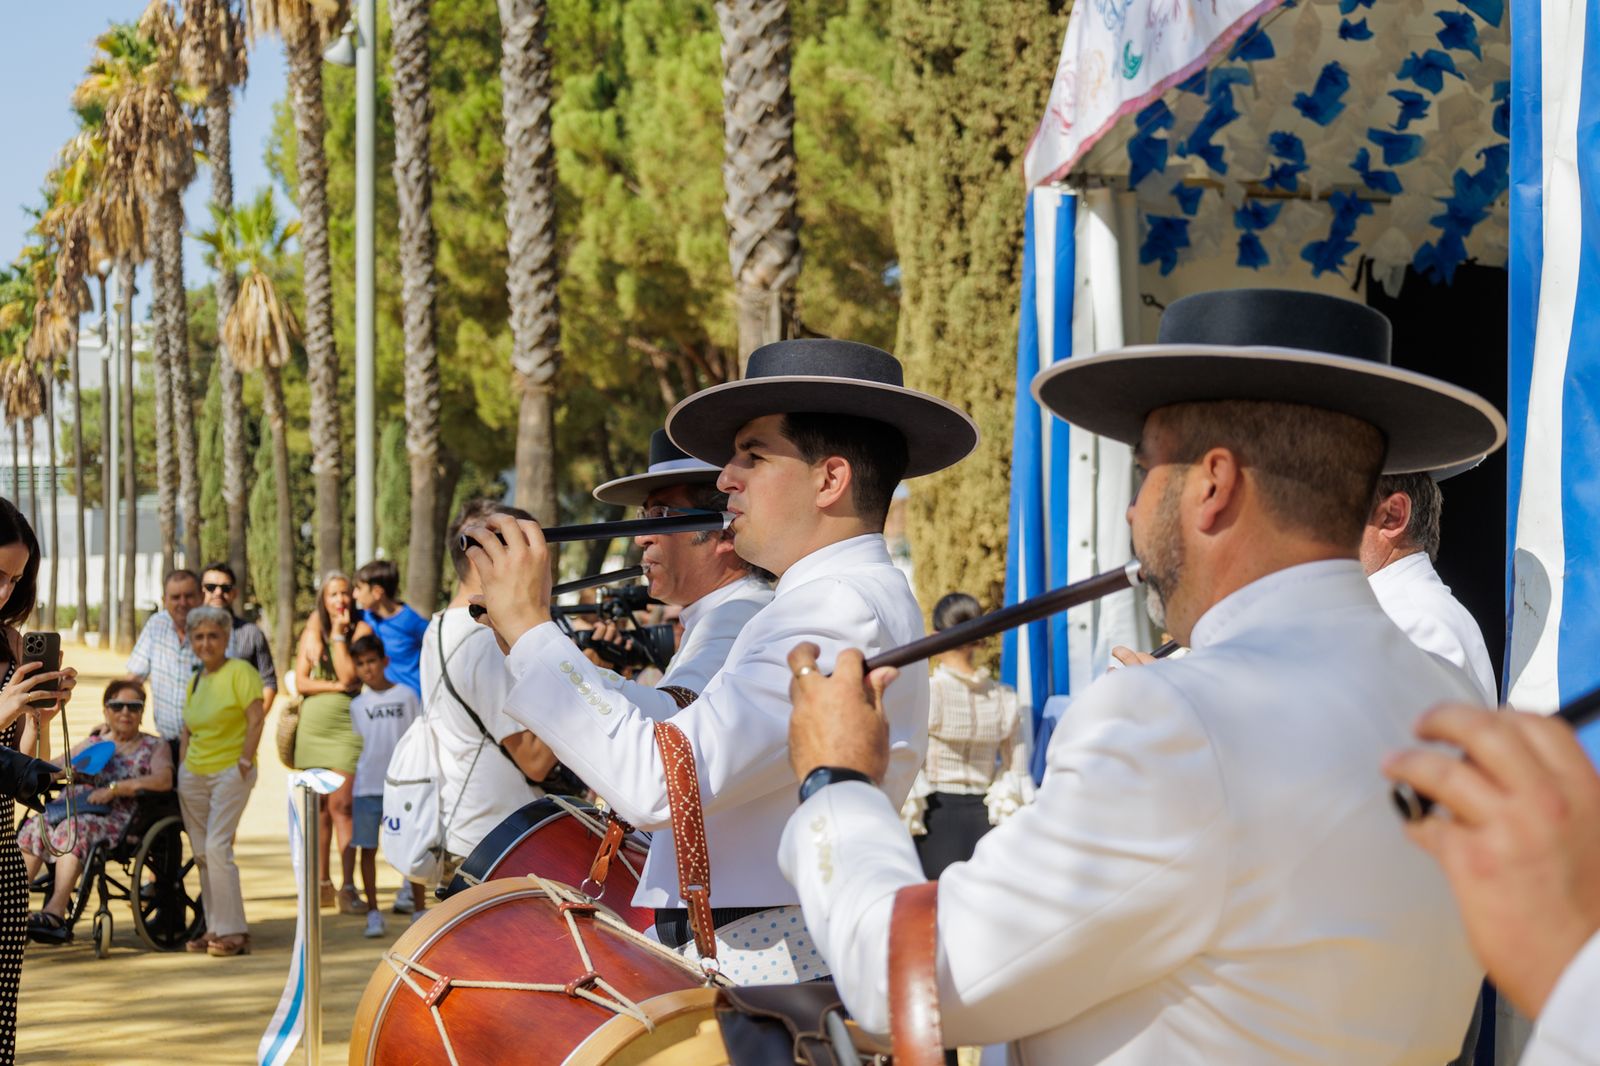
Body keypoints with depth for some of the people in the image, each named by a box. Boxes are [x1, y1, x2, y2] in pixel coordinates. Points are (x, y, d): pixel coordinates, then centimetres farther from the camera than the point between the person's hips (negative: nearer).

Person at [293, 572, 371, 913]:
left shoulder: (360, 629, 1)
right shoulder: (313, 630, 11)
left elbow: (349, 675, -12)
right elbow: (301, 682, 5)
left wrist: (339, 633, -9)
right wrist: (336, 686, -7)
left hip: (346, 724, -4)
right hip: (313, 724, 4)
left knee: (341, 804, -12)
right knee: (319, 805, 6)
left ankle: (348, 888, -14)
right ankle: (322, 882, 14)